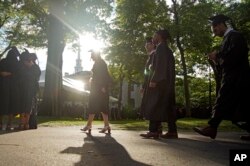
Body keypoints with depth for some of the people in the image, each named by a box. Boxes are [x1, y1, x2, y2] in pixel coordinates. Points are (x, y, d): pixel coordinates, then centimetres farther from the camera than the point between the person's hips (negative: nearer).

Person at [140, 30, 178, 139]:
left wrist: (154, 80, -22)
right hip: (167, 81, 10)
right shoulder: (167, 49, 23)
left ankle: (153, 131, -16)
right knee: (167, 105, 5)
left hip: (160, 81, -10)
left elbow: (160, 65, -17)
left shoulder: (161, 47, -4)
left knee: (154, 105, -12)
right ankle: (172, 131, 2)